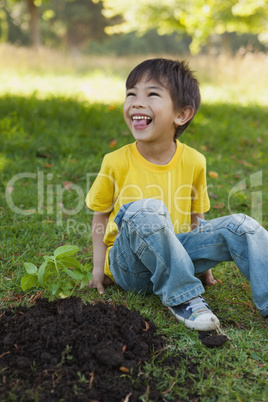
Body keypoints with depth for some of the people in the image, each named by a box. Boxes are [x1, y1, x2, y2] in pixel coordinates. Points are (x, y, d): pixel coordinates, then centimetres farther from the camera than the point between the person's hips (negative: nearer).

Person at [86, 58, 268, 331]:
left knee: (240, 225, -13)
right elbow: (100, 217, 1)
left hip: (175, 253, 3)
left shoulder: (193, 162, -3)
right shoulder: (116, 163, -11)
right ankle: (181, 297, -26)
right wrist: (99, 267, -2)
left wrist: (203, 262, 11)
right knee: (146, 210, -35)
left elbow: (195, 217, 10)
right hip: (130, 263, -3)